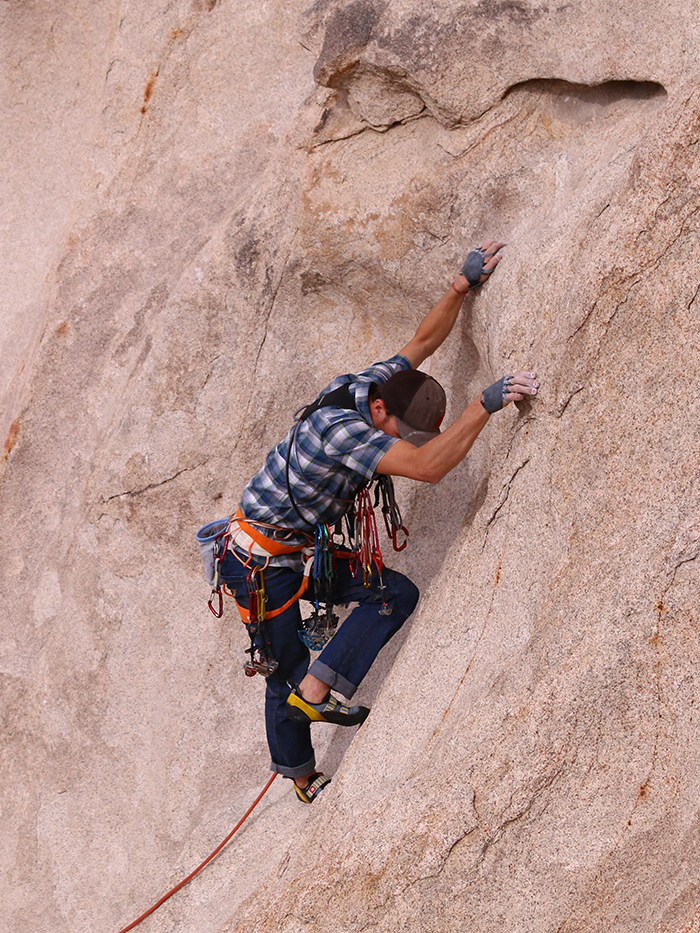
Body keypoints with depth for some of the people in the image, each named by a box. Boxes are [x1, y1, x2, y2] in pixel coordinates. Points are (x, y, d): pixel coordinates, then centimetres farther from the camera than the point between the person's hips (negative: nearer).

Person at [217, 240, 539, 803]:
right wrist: (484, 407, -44)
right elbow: (427, 467, -43)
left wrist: (463, 285, -1)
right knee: (286, 671, 2)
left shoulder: (373, 386, -7)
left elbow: (423, 341, 8)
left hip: (302, 550, 9)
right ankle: (297, 771, 19)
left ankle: (315, 692, 11)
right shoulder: (342, 429, -33)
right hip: (260, 561, -9)